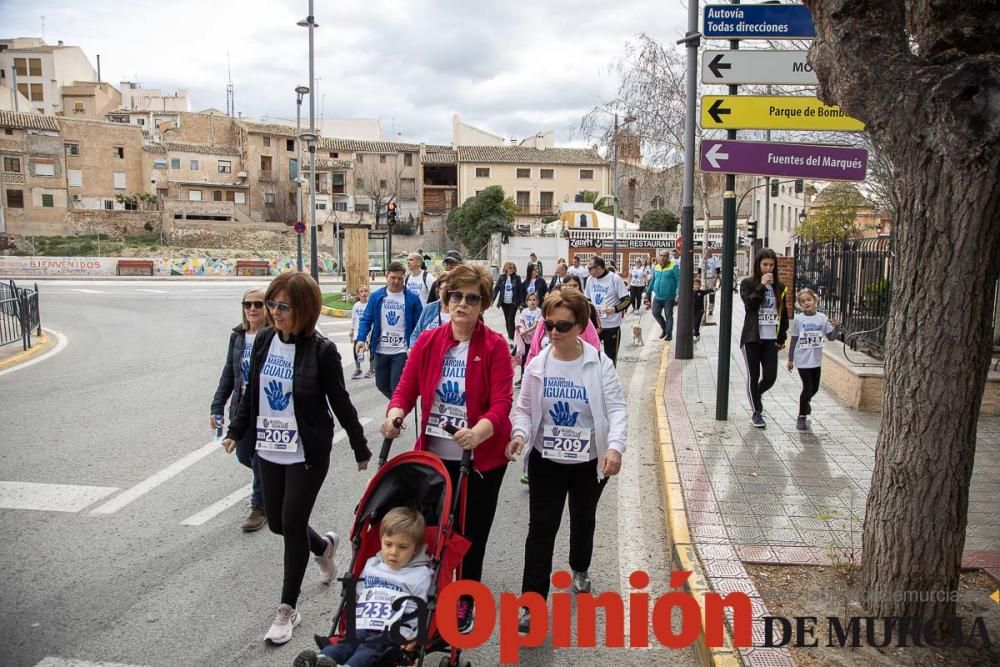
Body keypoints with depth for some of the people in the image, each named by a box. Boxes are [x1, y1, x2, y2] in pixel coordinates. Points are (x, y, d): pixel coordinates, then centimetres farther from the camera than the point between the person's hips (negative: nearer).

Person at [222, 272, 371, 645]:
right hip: (269, 450, 6)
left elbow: (340, 402, -9)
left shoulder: (321, 350, -16)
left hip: (307, 454, -6)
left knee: (293, 525, 1)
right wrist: (236, 430, 16)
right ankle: (324, 546, 47)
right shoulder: (263, 341, -1)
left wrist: (361, 448, -3)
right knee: (277, 523, 14)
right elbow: (252, 391, 12)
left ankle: (288, 609, 20)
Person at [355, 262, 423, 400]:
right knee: (382, 384, 16)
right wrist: (361, 339, -13)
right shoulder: (376, 296, 2)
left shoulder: (412, 298, -4)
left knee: (396, 388, -4)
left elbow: (418, 325, -2)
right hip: (381, 351, 4)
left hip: (402, 351, -3)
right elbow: (366, 320, 3)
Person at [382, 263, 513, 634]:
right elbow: (406, 388, -3)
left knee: (472, 532, 12)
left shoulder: (495, 346, -12)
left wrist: (477, 433, -38)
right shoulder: (427, 342, -1)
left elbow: (501, 403, -20)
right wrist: (395, 414, -25)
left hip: (481, 457, -2)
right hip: (435, 454, 3)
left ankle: (466, 601, 32)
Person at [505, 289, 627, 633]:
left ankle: (580, 569, 50)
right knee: (541, 528, -2)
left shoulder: (600, 363, -12)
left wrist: (615, 446, -29)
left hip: (590, 461, 0)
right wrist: (520, 434, -19)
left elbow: (616, 408, -14)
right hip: (546, 460, 0)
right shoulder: (538, 365, -6)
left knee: (583, 519, 22)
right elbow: (525, 408, 1)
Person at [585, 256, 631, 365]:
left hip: (611, 326, -5)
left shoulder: (615, 279, -12)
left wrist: (615, 309, -28)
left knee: (610, 356, 7)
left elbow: (626, 300, -11)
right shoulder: (590, 280, 4)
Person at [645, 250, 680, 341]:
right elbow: (652, 281, 22)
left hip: (669, 297, -5)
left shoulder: (674, 267, -8)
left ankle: (669, 333, 16)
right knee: (655, 313, 4)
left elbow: (679, 280, -13)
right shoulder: (656, 268, 10)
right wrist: (648, 292, 23)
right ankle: (664, 328, 26)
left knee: (668, 315, 4)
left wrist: (678, 294, -22)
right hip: (657, 296, 5)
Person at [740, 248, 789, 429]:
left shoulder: (779, 287, 9)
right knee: (753, 376, 2)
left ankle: (755, 395, 31)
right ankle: (756, 412, 15)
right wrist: (762, 286, -19)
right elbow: (750, 304, -18)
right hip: (752, 337, -3)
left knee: (770, 376, 0)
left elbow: (783, 313, 12)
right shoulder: (748, 283, -2)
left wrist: (782, 337, 9)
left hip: (771, 338, 3)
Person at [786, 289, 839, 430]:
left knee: (814, 388, 15)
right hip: (802, 360, -4)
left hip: (816, 360, 4)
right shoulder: (798, 319, -7)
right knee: (808, 388, -6)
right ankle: (802, 417, 11)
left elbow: (831, 337, 3)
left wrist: (835, 327, -16)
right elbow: (793, 340, -2)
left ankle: (805, 401, 48)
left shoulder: (822, 318, -1)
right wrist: (790, 359, 0)